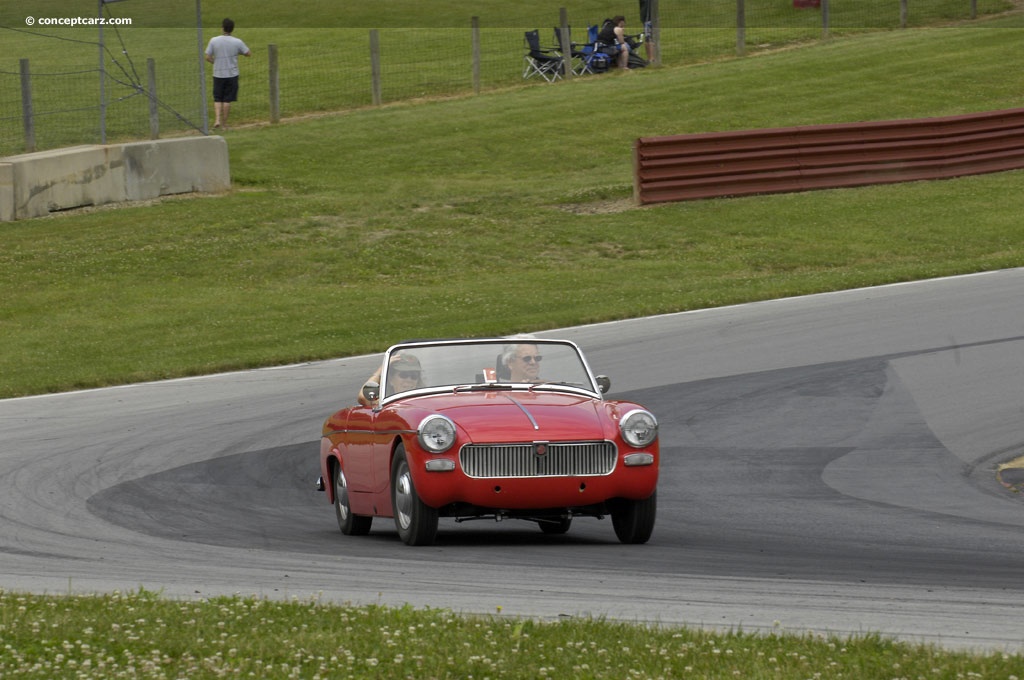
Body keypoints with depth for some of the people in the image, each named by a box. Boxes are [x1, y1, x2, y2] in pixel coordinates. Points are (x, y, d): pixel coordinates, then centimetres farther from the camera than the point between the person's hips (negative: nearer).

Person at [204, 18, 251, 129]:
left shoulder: (214, 41, -6)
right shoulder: (237, 42, -8)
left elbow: (208, 57, -6)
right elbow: (249, 54, 3)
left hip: (218, 74, 1)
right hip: (232, 74, -1)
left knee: (217, 99, 10)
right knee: (227, 99, 6)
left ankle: (217, 119, -7)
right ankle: (224, 122, 10)